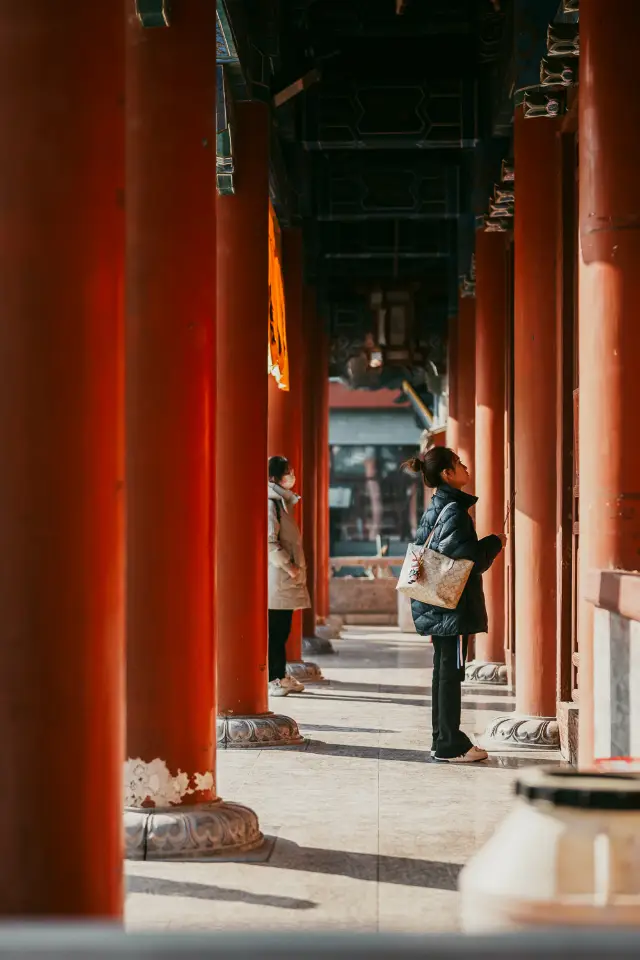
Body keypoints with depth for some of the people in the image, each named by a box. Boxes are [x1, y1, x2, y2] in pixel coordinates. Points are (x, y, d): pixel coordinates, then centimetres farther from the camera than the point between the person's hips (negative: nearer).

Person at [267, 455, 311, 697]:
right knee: (274, 630, -6)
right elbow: (269, 541, -21)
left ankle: (280, 677, 18)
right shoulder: (270, 503, -13)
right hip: (275, 577, -10)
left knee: (282, 631, 13)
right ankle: (270, 679, -3)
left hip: (286, 578, 10)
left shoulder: (283, 502, 17)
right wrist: (289, 566, -18)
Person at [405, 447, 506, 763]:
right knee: (451, 672, -5)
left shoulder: (432, 510, 12)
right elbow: (471, 560, -21)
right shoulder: (455, 511, -16)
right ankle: (450, 745, -2)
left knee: (443, 671, 13)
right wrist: (495, 543, -5)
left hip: (435, 606, 9)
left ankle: (442, 740, 19)